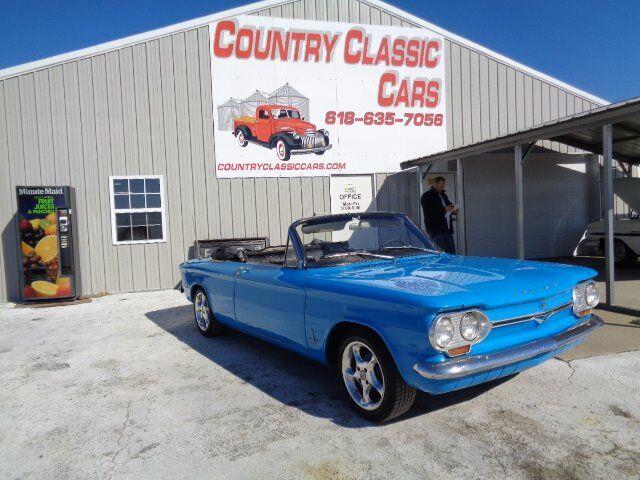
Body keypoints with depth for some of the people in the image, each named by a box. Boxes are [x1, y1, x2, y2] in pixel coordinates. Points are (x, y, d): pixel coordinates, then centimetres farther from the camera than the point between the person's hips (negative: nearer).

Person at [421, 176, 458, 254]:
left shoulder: (443, 195, 21)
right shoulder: (426, 196, -5)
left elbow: (448, 205, 33)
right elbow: (428, 212, -17)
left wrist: (453, 209, 8)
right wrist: (444, 209, -21)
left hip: (447, 229, 8)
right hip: (436, 230, -8)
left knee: (452, 253, 7)